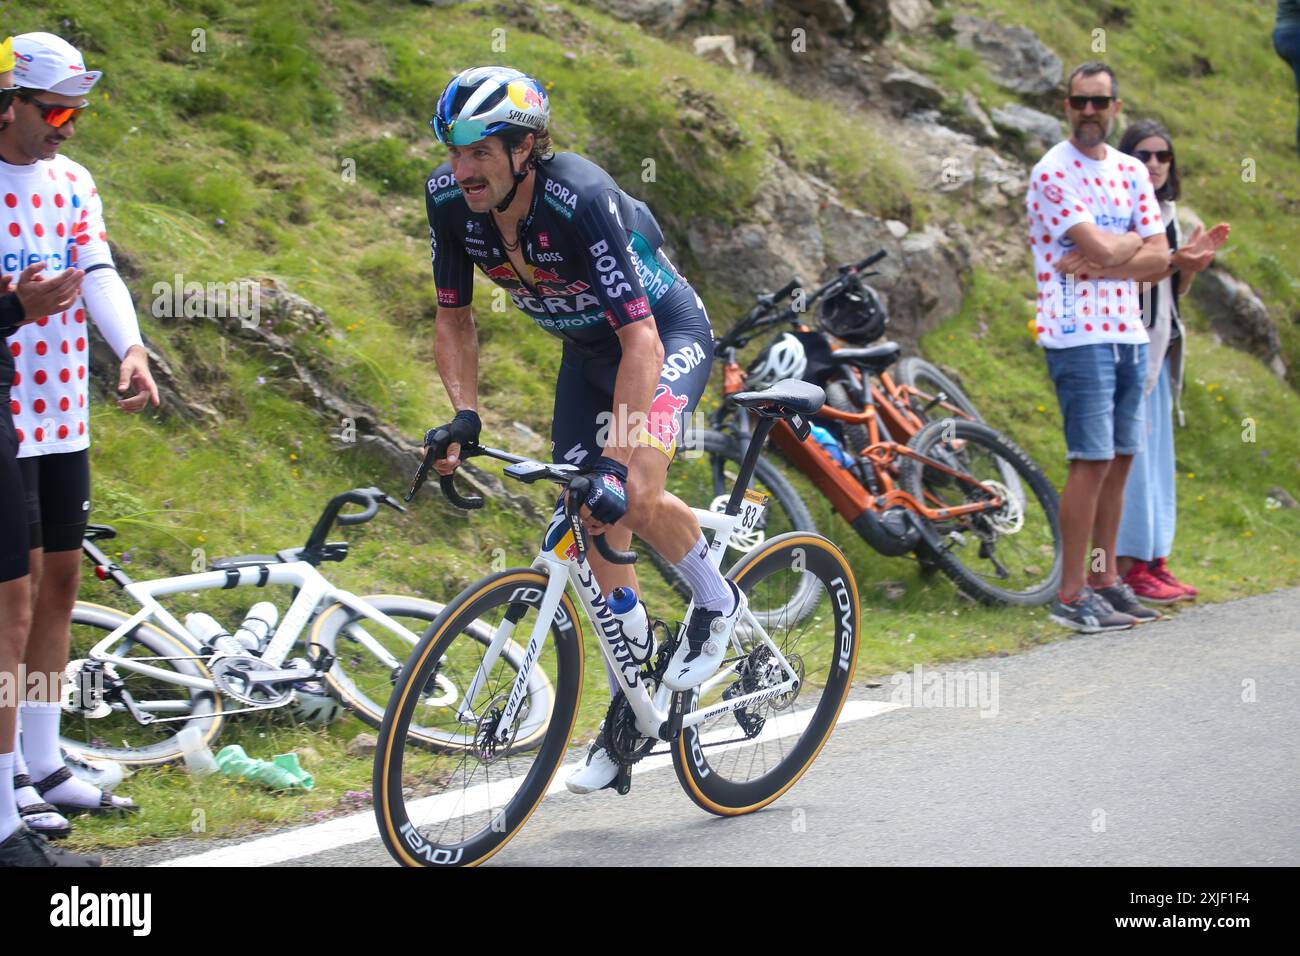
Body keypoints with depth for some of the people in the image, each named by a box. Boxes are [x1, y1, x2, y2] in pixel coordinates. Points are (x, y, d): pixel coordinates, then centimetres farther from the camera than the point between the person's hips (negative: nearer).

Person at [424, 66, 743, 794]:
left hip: (665, 335, -6)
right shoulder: (450, 200, -19)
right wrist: (464, 416, -18)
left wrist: (617, 465, -44)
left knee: (634, 495, -28)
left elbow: (640, 340, -38)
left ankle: (718, 602, 2)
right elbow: (454, 318, -3)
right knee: (594, 528, 3)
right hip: (586, 349, 6)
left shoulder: (580, 200, -36)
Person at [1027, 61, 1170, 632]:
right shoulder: (1053, 173, -8)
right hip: (1078, 333, -7)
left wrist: (1100, 262, -11)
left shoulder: (1130, 172, 13)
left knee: (1120, 460, 9)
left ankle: (1105, 580, 17)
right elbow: (1100, 249, -19)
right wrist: (1132, 241, 1)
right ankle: (1071, 595, -5)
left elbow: (1158, 256, 4)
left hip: (1129, 330, 7)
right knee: (1092, 462, -9)